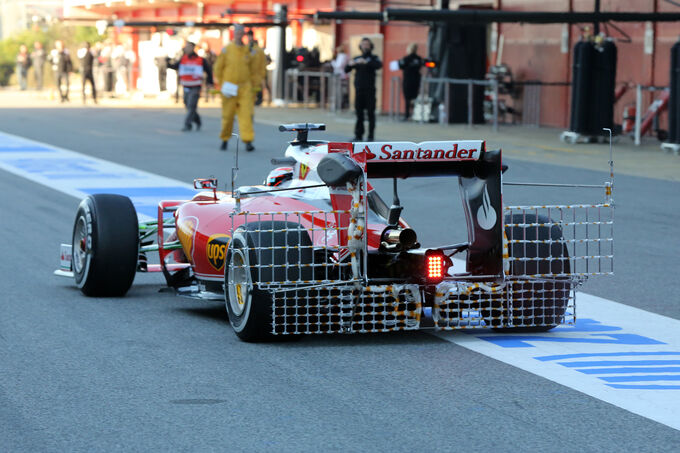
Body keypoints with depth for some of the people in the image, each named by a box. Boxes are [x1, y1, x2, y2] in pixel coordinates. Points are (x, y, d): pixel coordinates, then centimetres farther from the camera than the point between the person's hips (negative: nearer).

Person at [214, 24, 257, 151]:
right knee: (228, 115, 5)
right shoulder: (226, 49, 0)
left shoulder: (247, 51, 7)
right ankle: (225, 140, 23)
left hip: (245, 87, 2)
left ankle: (248, 141, -14)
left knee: (247, 114, -10)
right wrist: (221, 84, 1)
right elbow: (218, 67, 5)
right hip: (230, 87, -2)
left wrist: (252, 85, 12)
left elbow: (251, 70, 16)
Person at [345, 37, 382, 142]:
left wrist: (366, 62, -32)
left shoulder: (373, 58, 5)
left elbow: (379, 65, -17)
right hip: (359, 89, 3)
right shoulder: (356, 59, 15)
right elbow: (346, 70, 9)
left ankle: (371, 136, -2)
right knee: (359, 113, 3)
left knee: (371, 113, -4)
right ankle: (358, 135, 6)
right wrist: (350, 65, -15)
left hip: (370, 90, -3)